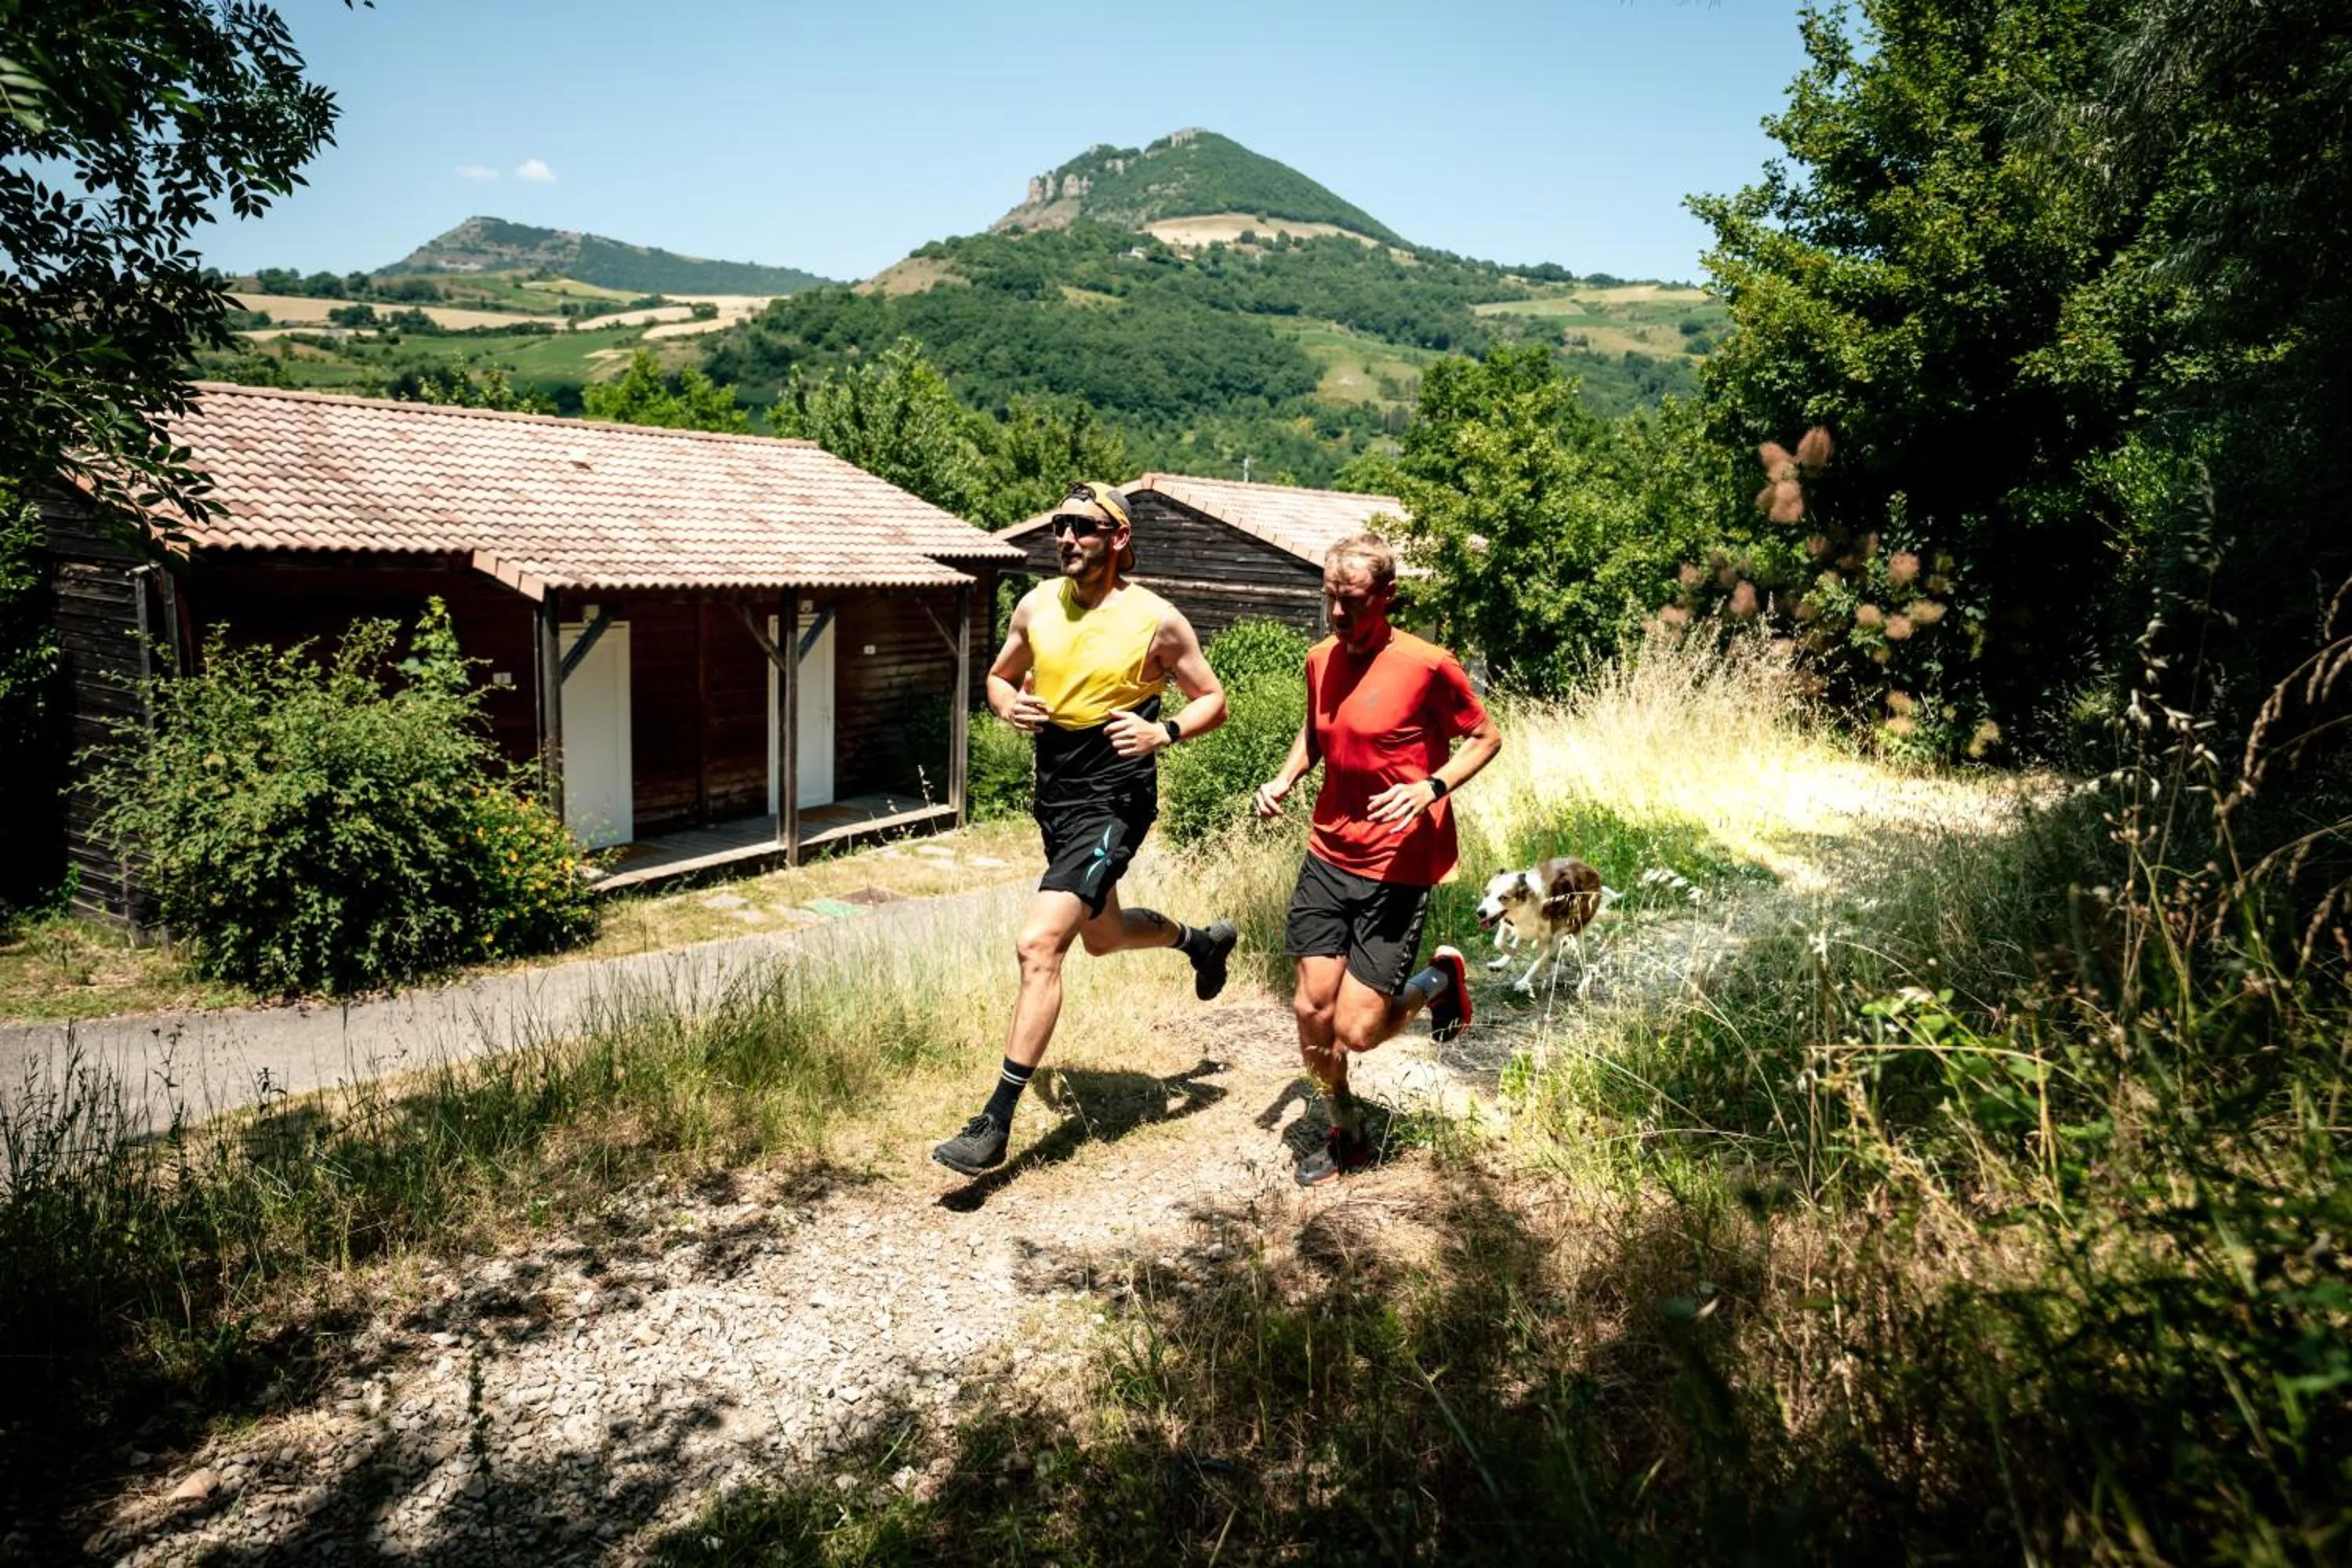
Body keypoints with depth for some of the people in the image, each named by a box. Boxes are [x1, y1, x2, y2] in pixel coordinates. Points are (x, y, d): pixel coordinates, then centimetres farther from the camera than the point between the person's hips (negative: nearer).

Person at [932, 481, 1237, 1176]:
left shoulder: (1155, 620, -11)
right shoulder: (1036, 605, 2)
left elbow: (1213, 702, -2)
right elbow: (1000, 676, 16)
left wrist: (1163, 733, -22)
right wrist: (1010, 707, -8)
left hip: (1113, 801, -7)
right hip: (1054, 795, 7)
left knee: (1039, 943, -19)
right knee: (1102, 936, 26)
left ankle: (996, 1123, -10)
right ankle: (1202, 941, 57)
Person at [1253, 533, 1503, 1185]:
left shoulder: (1427, 665, -13)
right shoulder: (1321, 659, 5)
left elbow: (1485, 737, -3)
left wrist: (1431, 788, -20)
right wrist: (1285, 779, 4)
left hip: (1396, 869, -5)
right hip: (1326, 859, 5)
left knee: (1355, 1031, -7)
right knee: (1311, 1011, 4)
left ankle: (1439, 979, 25)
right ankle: (1346, 1132, 30)